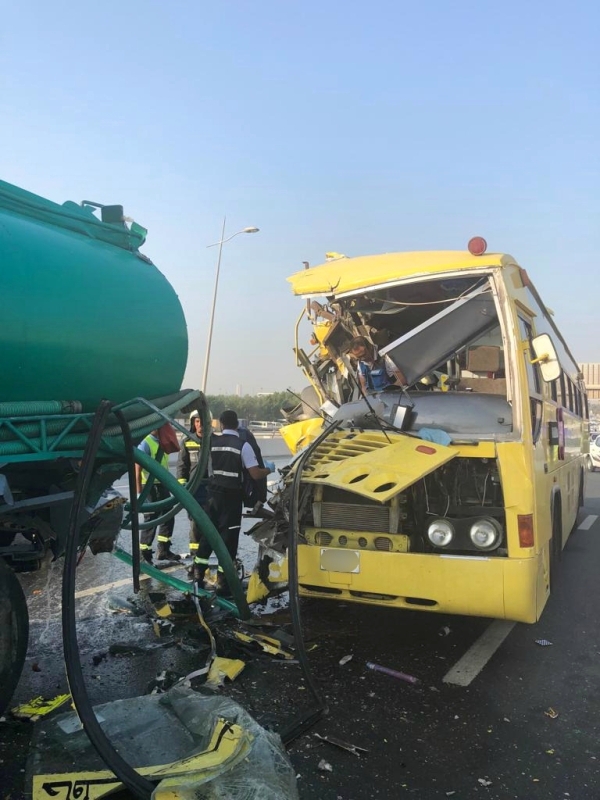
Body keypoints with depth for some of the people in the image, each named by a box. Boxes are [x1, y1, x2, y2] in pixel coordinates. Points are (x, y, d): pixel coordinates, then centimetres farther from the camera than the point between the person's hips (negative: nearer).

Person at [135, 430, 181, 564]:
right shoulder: (145, 444, -15)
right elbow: (137, 470, -17)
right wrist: (140, 493, -19)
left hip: (163, 485, 8)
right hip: (150, 487, -8)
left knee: (168, 518, 13)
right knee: (150, 520, 1)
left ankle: (164, 550, 28)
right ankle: (145, 555, 15)